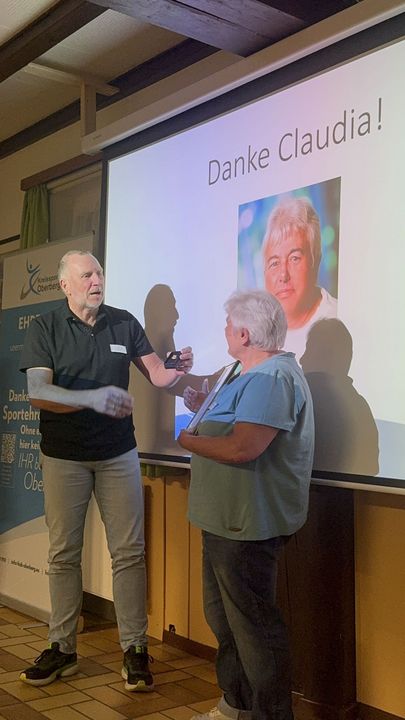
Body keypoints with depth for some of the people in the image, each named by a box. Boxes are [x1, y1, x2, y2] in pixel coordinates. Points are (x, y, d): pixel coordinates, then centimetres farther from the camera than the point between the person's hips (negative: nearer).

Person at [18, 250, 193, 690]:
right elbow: (37, 392, -18)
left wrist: (178, 370, -19)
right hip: (63, 457, -1)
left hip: (118, 454, 2)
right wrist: (94, 397, -33)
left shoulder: (124, 324, 2)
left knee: (128, 552, 2)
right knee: (63, 554, 8)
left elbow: (157, 376, 5)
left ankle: (134, 649, 12)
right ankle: (62, 647, 22)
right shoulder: (45, 329, -5)